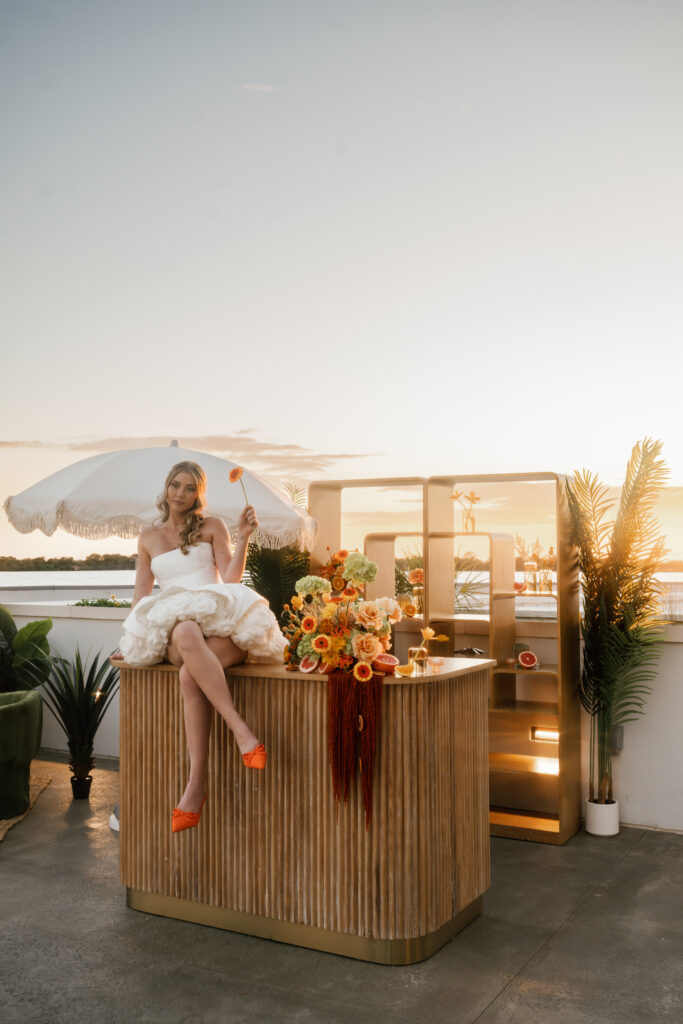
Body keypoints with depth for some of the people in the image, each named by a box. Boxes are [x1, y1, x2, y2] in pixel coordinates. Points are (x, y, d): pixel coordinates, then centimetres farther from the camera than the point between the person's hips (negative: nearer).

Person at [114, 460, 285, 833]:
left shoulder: (212, 527, 14)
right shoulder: (149, 537, 22)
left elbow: (231, 578, 3)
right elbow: (141, 593, 22)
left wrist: (243, 536, -6)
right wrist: (130, 640, 12)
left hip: (219, 621, -1)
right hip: (170, 627, 1)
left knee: (190, 674, -37)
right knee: (187, 633, -40)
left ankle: (197, 784, -42)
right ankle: (241, 730, -47)